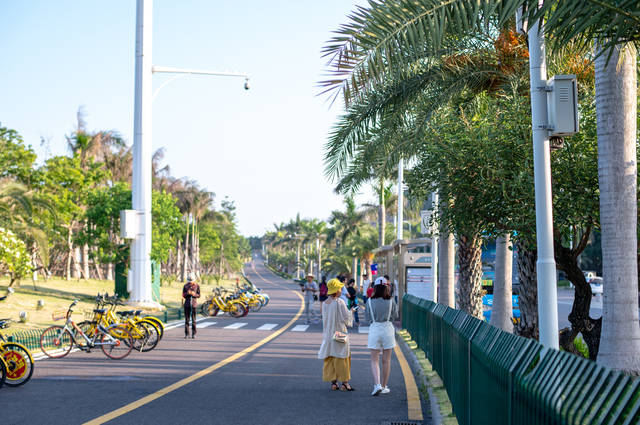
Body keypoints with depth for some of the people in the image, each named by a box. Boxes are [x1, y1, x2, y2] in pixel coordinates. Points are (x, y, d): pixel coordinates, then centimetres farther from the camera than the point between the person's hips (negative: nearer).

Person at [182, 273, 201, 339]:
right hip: (187, 304, 1)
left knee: (193, 319, -1)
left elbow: (199, 295, 4)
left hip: (194, 304, -1)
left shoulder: (197, 286, 1)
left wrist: (194, 294, -16)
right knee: (187, 319, 1)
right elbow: (183, 295, 7)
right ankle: (186, 334, 6)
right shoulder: (185, 286, 6)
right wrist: (187, 293, -14)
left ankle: (193, 333, 5)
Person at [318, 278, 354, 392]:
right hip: (340, 333, -6)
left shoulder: (324, 303, 5)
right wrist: (351, 313, 10)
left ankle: (333, 382, 11)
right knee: (342, 359, 1)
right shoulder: (339, 302, -15)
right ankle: (344, 383, 4)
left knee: (330, 359, 10)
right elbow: (347, 318, -12)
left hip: (328, 334, 6)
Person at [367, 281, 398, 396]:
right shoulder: (390, 301, -7)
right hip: (388, 329, 0)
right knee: (386, 360, 11)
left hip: (374, 329, 0)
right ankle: (384, 386, 17)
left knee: (374, 360, 4)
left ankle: (377, 384, -13)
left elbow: (368, 316, 2)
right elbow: (395, 315, 7)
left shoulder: (370, 301, -7)